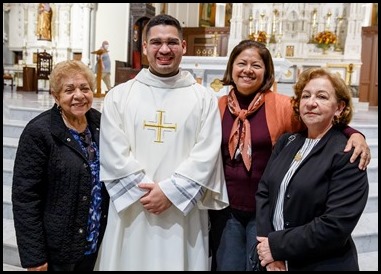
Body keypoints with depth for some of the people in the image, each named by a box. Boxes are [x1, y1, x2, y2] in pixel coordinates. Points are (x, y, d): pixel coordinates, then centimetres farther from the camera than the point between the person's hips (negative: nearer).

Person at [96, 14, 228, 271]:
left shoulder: (204, 98, 3)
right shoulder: (119, 96, 4)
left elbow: (206, 155, -5)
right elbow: (114, 155, -3)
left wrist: (170, 192, -12)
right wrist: (146, 191, -11)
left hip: (183, 215, 0)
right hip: (131, 213, 1)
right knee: (131, 262, 12)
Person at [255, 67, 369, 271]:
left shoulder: (348, 155, -14)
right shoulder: (286, 142, 3)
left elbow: (336, 225, -21)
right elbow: (263, 192, -2)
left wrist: (277, 246, -18)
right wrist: (268, 247, -14)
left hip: (323, 265, -4)